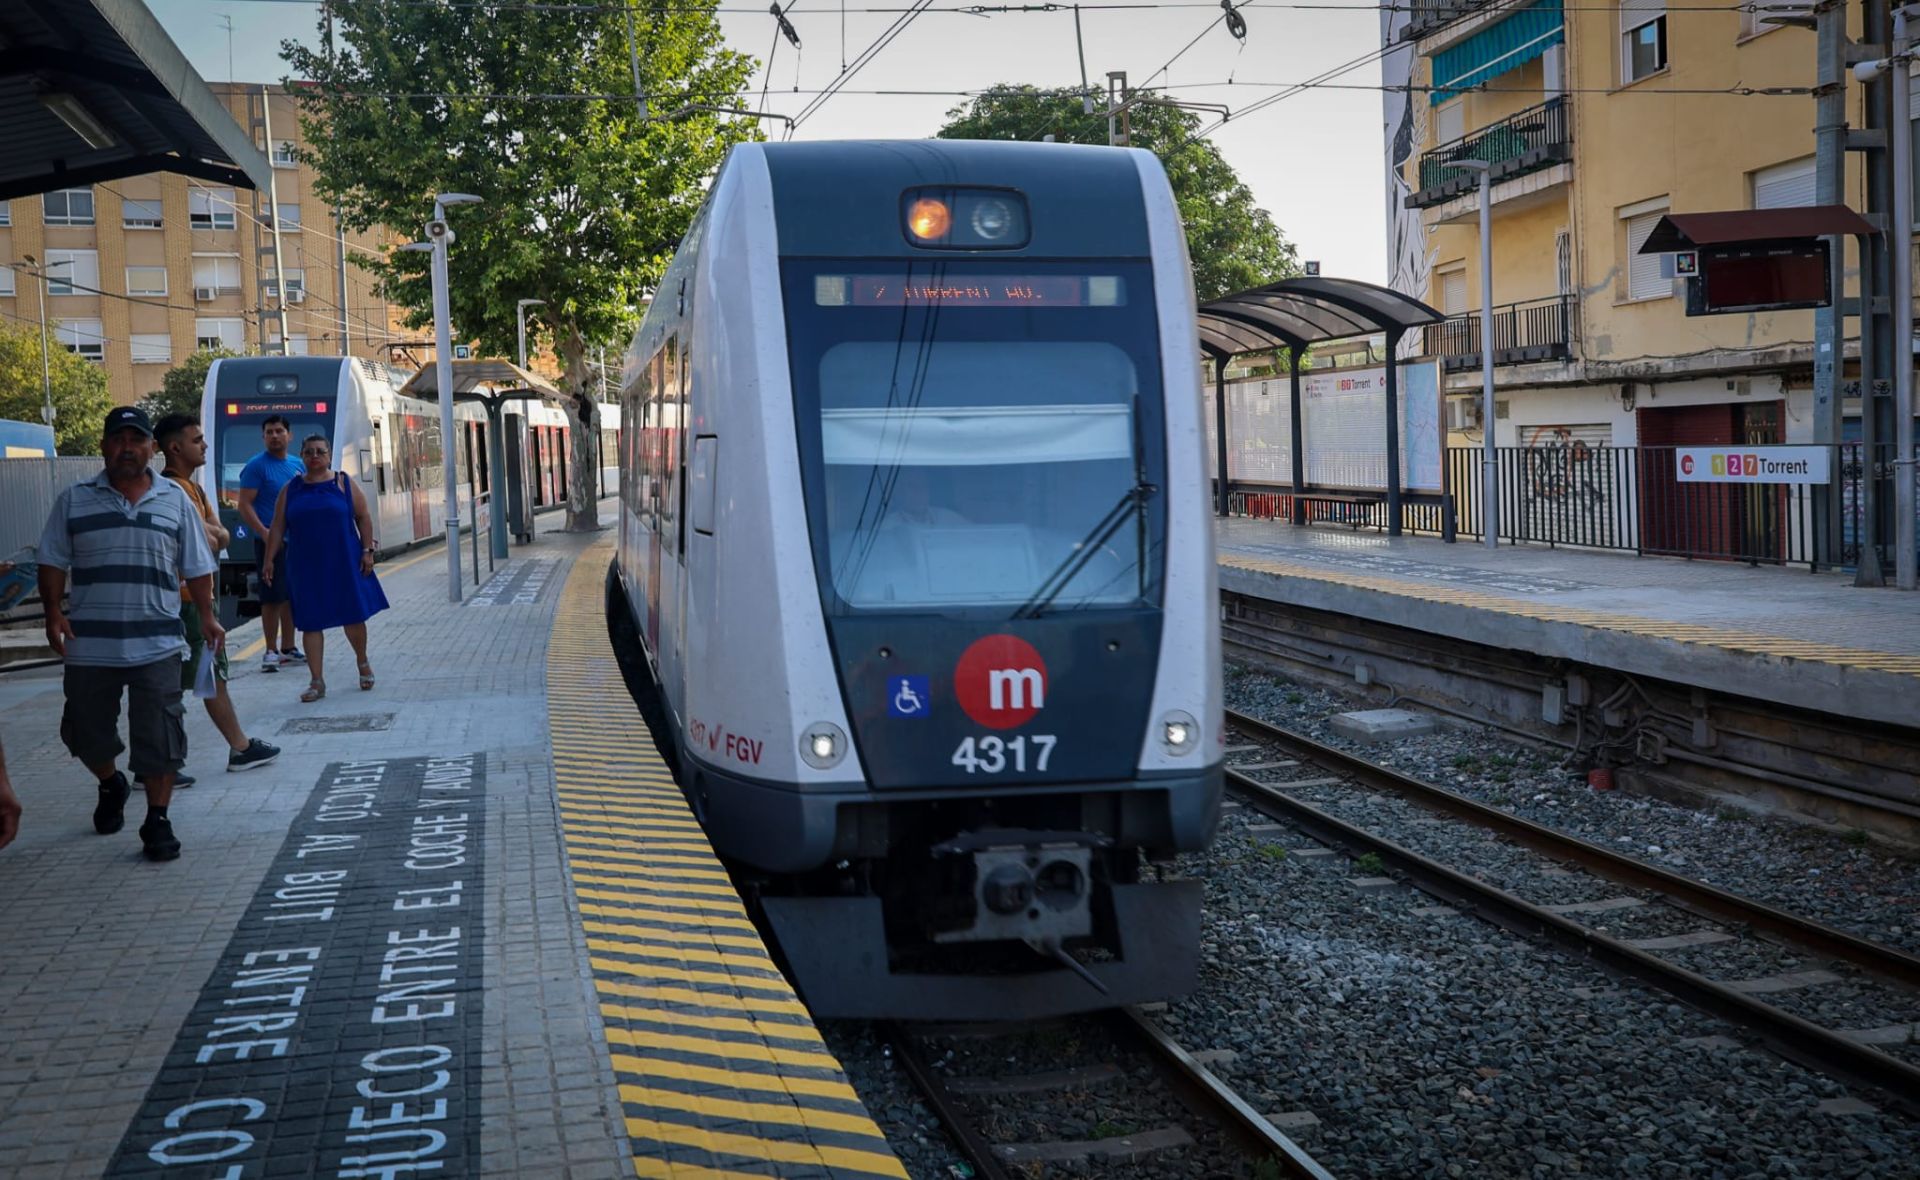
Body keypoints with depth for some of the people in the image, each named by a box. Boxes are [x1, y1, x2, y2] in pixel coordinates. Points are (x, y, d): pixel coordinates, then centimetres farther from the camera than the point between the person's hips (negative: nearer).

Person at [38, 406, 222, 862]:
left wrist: (207, 616, 1)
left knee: (160, 737, -2)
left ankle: (157, 821, 10)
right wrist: (54, 614, -7)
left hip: (157, 644, -1)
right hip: (89, 644, 1)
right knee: (86, 731, 13)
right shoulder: (73, 501, 4)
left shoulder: (176, 500, 6)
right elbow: (53, 563, 5)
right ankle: (110, 785, 42)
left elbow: (197, 567, 9)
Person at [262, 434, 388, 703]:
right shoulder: (290, 491, 7)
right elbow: (277, 528, 7)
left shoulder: (344, 484, 2)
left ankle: (363, 663, 33)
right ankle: (317, 681, 8)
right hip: (307, 568, 1)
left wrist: (367, 551, -6)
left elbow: (363, 518, 1)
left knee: (353, 616, 7)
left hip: (345, 564, -1)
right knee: (310, 623, 2)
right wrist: (270, 559, 2)